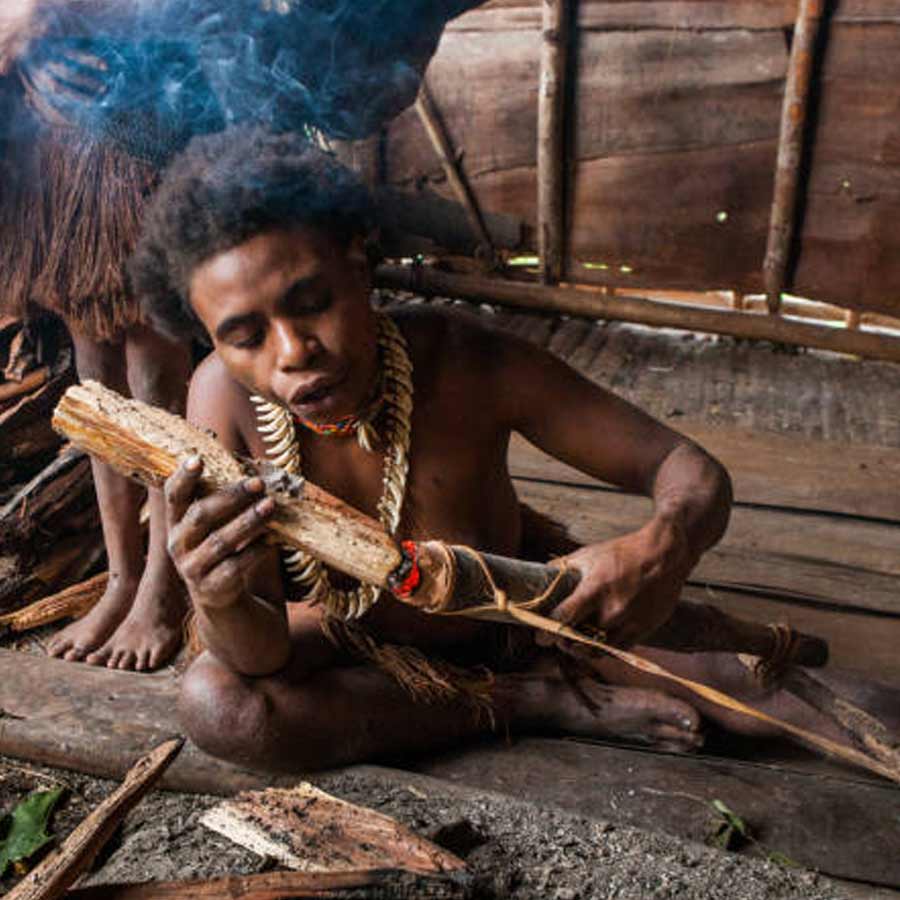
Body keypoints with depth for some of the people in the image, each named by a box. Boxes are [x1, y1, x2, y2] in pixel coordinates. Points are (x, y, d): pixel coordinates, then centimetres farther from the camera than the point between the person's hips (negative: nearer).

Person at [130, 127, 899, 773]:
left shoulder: (467, 363, -32)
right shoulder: (225, 397, -28)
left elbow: (689, 469, -24)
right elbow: (263, 659, -26)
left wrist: (667, 545, -49)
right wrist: (222, 606, -51)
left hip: (513, 606, -3)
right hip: (352, 638, 4)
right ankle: (544, 700, -17)